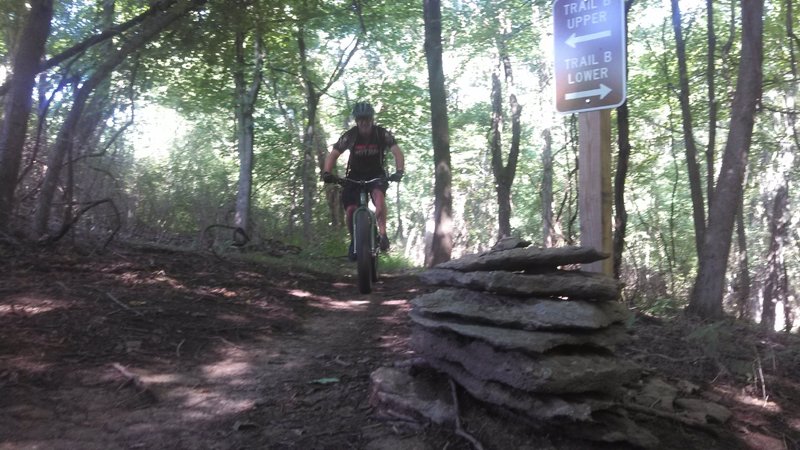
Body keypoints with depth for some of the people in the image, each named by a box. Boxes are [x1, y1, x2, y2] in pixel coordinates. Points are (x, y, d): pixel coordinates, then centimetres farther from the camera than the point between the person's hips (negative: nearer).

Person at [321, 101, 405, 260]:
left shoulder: (382, 133, -16)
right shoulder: (350, 135, -15)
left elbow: (397, 151, -23)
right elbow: (333, 154, -17)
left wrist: (399, 171, -41)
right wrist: (327, 173, -35)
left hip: (376, 174, -1)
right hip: (355, 175, 1)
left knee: (379, 195, -34)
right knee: (351, 209, -14)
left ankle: (383, 235, -26)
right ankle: (354, 241, 10)